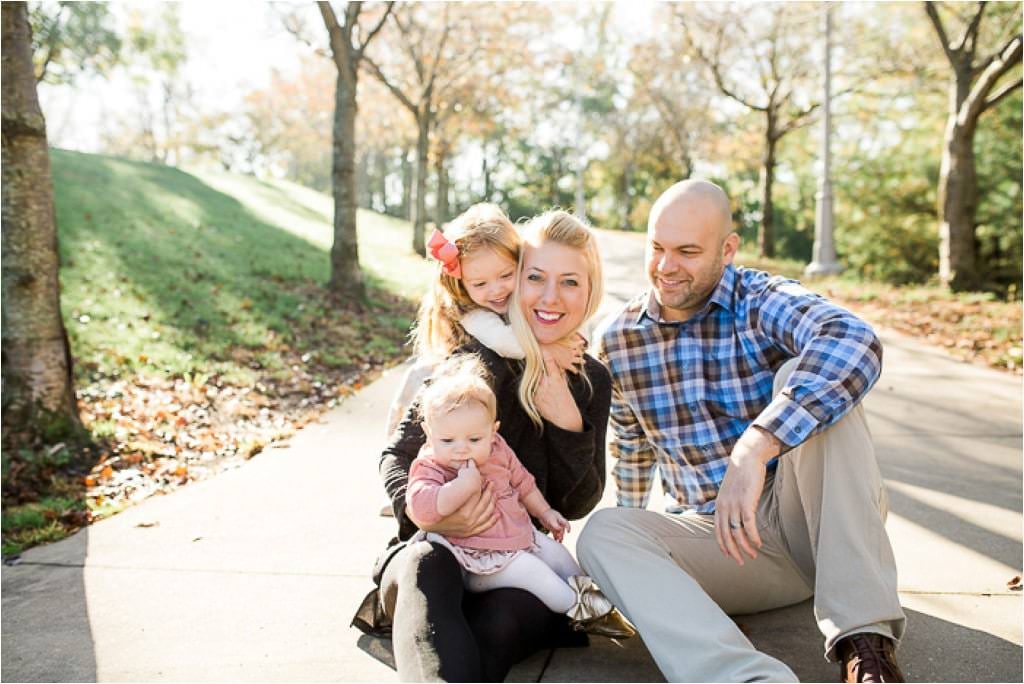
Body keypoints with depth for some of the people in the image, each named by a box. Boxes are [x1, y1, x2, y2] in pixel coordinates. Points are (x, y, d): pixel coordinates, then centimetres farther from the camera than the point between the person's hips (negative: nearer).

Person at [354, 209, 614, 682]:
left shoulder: (592, 381, 4)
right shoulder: (477, 358, -7)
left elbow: (577, 505, 3)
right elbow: (397, 455, -2)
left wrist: (569, 424, -14)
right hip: (439, 547, -2)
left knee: (500, 624, -34)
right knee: (426, 568, -38)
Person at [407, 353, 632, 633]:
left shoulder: (497, 451, 1)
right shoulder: (429, 468, -19)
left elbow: (522, 482, 18)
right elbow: (419, 505, -39)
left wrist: (544, 512, 21)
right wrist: (463, 486, -41)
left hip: (520, 534, 8)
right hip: (478, 557, -7)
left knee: (556, 552, 10)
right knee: (529, 569, -20)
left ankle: (587, 591, 30)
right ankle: (576, 608, -4)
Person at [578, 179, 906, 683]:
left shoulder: (762, 302, -11)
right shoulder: (616, 340, 2)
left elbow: (855, 344, -35)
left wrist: (753, 450, -44)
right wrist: (634, 543, 28)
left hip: (807, 521, -3)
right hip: (711, 533, 3)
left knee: (806, 379, -28)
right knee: (602, 532, -24)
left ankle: (864, 640, -31)